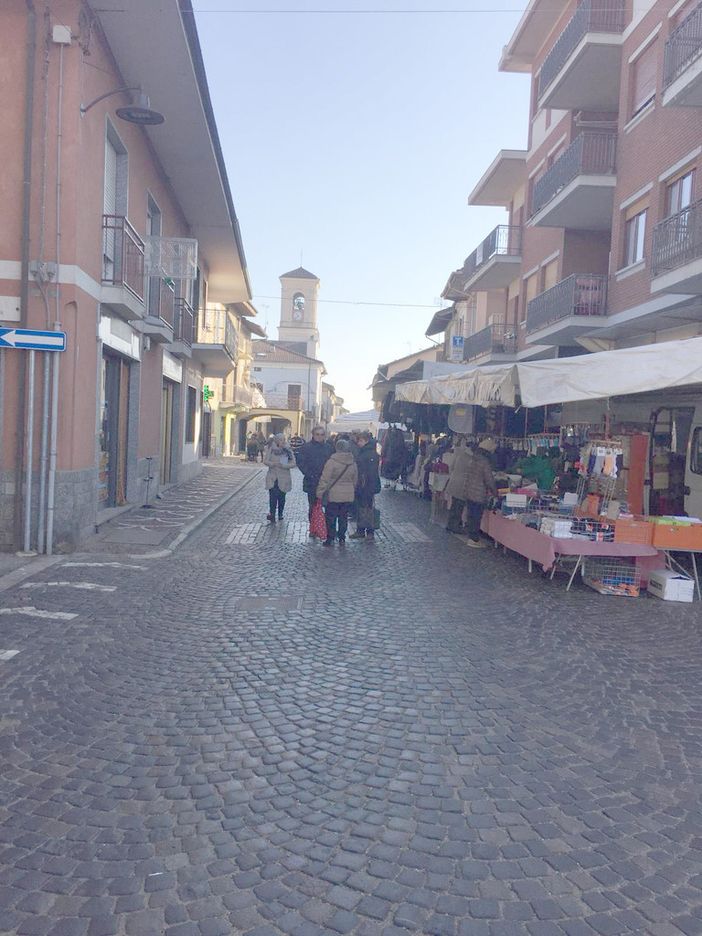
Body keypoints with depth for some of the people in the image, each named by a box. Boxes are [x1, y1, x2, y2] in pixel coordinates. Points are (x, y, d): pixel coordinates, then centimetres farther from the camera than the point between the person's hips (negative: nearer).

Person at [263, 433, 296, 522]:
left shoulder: (288, 450, 0)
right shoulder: (271, 449, 0)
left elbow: (293, 464, -4)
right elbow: (265, 461, -3)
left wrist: (283, 465, -20)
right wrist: (273, 464, -22)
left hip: (284, 478, 1)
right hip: (272, 478, -1)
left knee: (281, 497, 8)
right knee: (273, 496, -12)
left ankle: (280, 514, 24)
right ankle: (272, 514, -10)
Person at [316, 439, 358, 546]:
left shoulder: (332, 462, -13)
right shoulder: (353, 463, 4)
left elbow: (324, 480, -12)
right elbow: (355, 481, 15)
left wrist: (320, 493, -7)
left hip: (333, 495, -5)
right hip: (348, 496, 5)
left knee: (331, 518, 5)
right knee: (343, 517, 14)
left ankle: (330, 539, 7)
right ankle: (342, 538, 20)